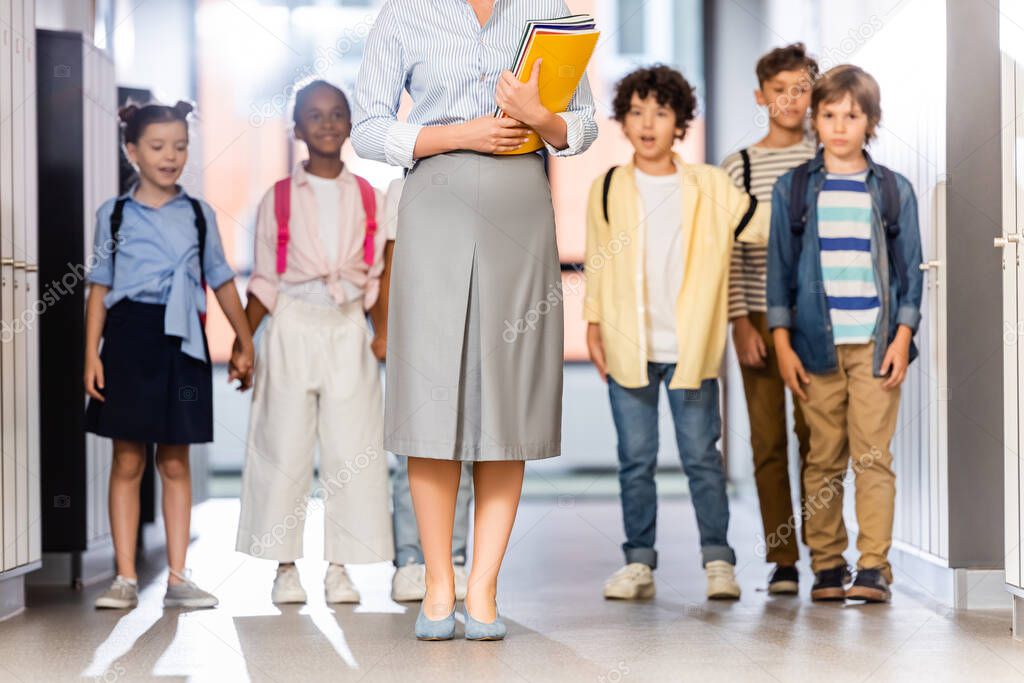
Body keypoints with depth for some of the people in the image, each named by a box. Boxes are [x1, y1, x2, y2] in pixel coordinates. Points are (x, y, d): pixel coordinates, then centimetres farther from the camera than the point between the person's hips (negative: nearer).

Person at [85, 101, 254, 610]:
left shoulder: (199, 215, 10)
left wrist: (244, 341, 13)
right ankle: (125, 578, 5)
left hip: (182, 341, 1)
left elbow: (221, 280, 15)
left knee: (175, 462, 5)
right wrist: (92, 355, -2)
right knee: (127, 461, 1)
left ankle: (177, 577, 8)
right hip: (129, 336, -1)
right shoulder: (114, 215, 6)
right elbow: (99, 287, 5)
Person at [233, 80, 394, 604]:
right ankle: (285, 566, 9)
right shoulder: (279, 198, 4)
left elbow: (375, 277, 9)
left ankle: (340, 566, 8)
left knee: (351, 451, 0)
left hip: (348, 330, 1)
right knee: (285, 447, 0)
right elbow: (264, 281, 5)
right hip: (292, 327, -1)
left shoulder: (368, 198, 8)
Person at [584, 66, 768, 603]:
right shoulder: (608, 189, 6)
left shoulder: (710, 187, 3)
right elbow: (596, 262, 11)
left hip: (691, 346, -1)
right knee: (635, 458, 5)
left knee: (702, 456, 1)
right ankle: (639, 563, 13)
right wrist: (594, 323, 6)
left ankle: (718, 561, 10)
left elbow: (765, 226, 8)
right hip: (628, 346, 1)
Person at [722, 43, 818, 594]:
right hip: (759, 317, 0)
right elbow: (730, 252, 2)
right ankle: (783, 561, 7)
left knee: (817, 436, -1)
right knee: (769, 440, 2)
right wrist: (740, 322, -6)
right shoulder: (739, 167, 4)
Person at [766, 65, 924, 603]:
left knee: (873, 455, -4)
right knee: (823, 459, 3)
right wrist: (782, 343, -1)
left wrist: (902, 337, -2)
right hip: (817, 344, 1)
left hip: (875, 343, 0)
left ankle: (873, 567, -1)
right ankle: (826, 566, 10)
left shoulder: (894, 190, 7)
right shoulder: (792, 189, 7)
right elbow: (779, 267, 6)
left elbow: (910, 268, 8)